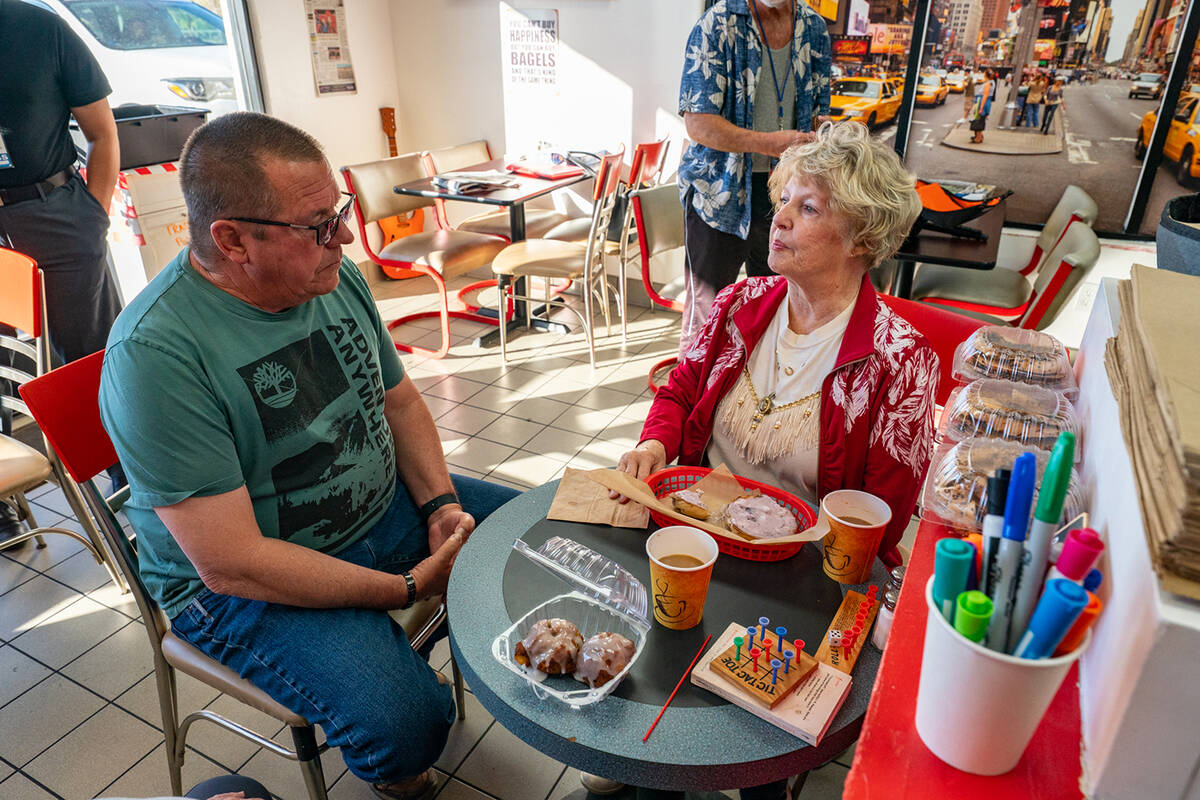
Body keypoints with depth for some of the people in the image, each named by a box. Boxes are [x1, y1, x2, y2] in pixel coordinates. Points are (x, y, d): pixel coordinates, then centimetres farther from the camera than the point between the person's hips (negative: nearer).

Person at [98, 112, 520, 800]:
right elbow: (231, 562, -27)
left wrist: (440, 503, -8)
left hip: (383, 506, 7)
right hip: (243, 581, -6)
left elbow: (399, 398, 7)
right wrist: (409, 587, -23)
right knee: (408, 724, -25)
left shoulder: (336, 278, -5)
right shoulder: (154, 355, -27)